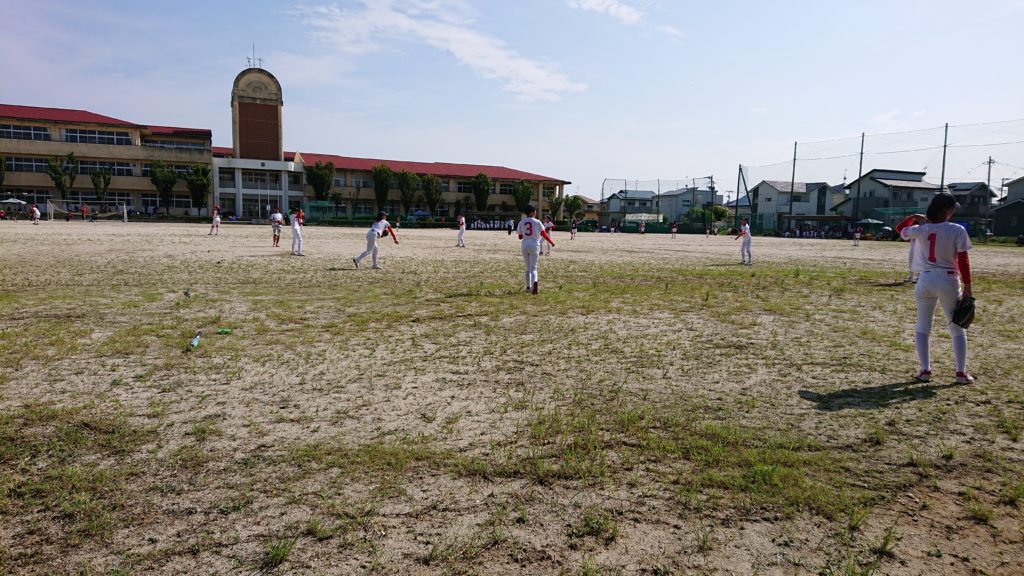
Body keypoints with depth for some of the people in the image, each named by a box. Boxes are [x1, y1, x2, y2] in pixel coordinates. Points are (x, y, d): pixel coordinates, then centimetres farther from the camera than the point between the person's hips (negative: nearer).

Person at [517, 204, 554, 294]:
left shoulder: (521, 222, 3)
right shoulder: (537, 222, -4)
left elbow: (520, 237, 8)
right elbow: (544, 234, 0)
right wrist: (551, 242, 13)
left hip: (524, 246, 3)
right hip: (534, 246, -3)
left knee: (528, 268, 17)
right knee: (533, 267, -3)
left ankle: (528, 287, 21)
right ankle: (535, 282, -31)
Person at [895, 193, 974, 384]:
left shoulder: (921, 229, -3)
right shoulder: (957, 230, -9)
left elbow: (900, 228, 18)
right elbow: (963, 260, -9)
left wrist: (915, 217, 17)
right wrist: (967, 286, -5)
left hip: (926, 281, 2)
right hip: (949, 282, -1)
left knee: (922, 327, 12)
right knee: (957, 328, 11)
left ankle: (925, 370, 8)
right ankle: (961, 373, 10)